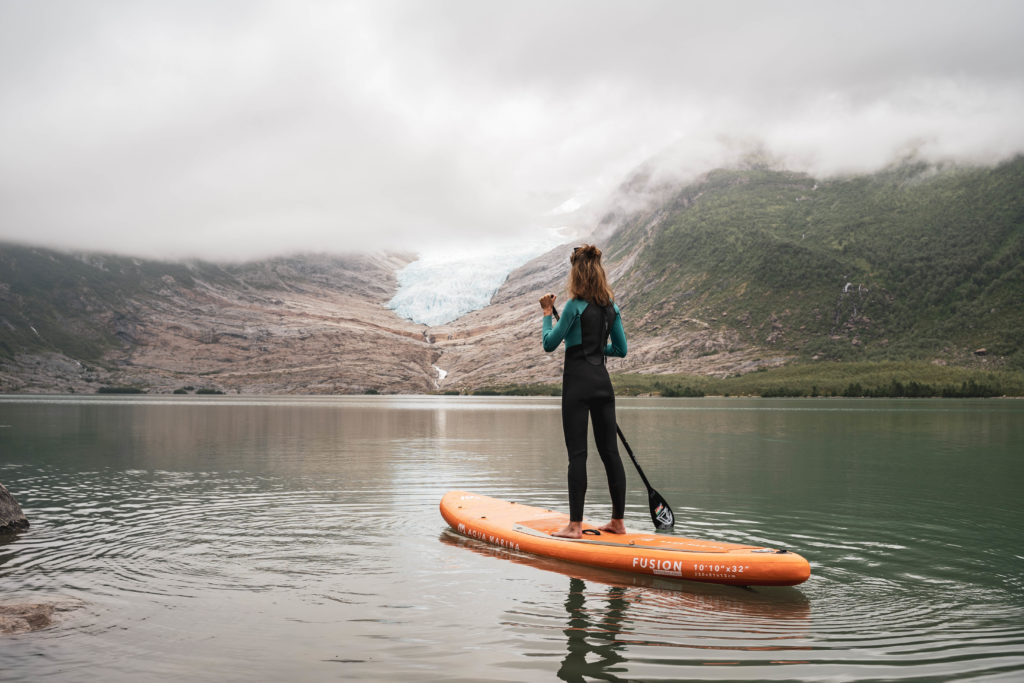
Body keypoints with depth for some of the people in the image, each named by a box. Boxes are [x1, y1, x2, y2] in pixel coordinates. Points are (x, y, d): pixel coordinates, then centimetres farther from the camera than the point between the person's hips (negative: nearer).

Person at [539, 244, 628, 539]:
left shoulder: (575, 306, -10)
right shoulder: (611, 307, 8)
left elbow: (549, 344, -4)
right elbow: (621, 349, 13)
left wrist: (547, 314, 9)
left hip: (578, 381, -6)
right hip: (603, 382, 6)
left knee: (577, 453, -5)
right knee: (610, 451, 9)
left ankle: (575, 525, -3)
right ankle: (618, 520, 15)